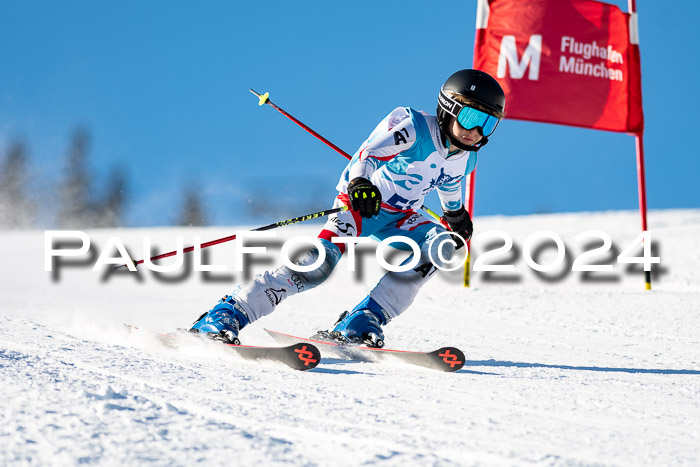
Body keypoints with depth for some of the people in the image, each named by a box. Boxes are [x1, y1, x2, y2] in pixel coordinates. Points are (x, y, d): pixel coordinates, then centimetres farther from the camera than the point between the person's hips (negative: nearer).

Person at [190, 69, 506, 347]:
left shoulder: (465, 158, 1)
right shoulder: (414, 128, -20)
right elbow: (369, 154, -33)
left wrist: (456, 214, 42)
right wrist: (359, 184, -54)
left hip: (399, 219, 6)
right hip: (361, 201, -6)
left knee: (440, 248, -22)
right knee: (321, 260, -29)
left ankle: (357, 326, -24)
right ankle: (225, 316, -28)